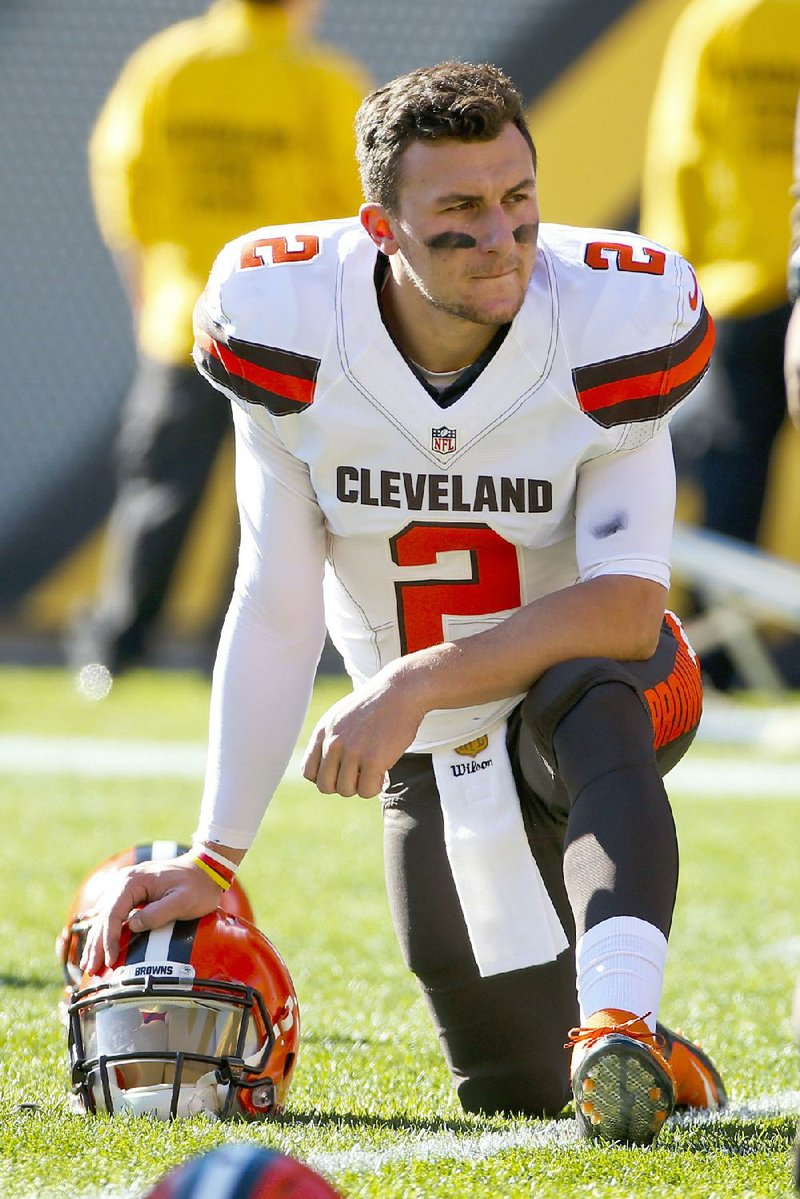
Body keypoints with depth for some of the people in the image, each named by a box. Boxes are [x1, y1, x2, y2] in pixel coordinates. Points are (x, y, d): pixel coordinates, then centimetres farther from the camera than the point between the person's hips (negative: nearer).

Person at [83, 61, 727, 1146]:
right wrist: (212, 859, -16)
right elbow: (276, 615, -12)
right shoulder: (292, 333, -17)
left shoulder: (610, 328, -22)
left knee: (590, 702, -39)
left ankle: (620, 1026, -49)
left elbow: (625, 608, -24)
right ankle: (655, 1067, 36)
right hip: (430, 760, 2)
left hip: (582, 704, -2)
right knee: (513, 1090, 3)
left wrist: (412, 687, -32)